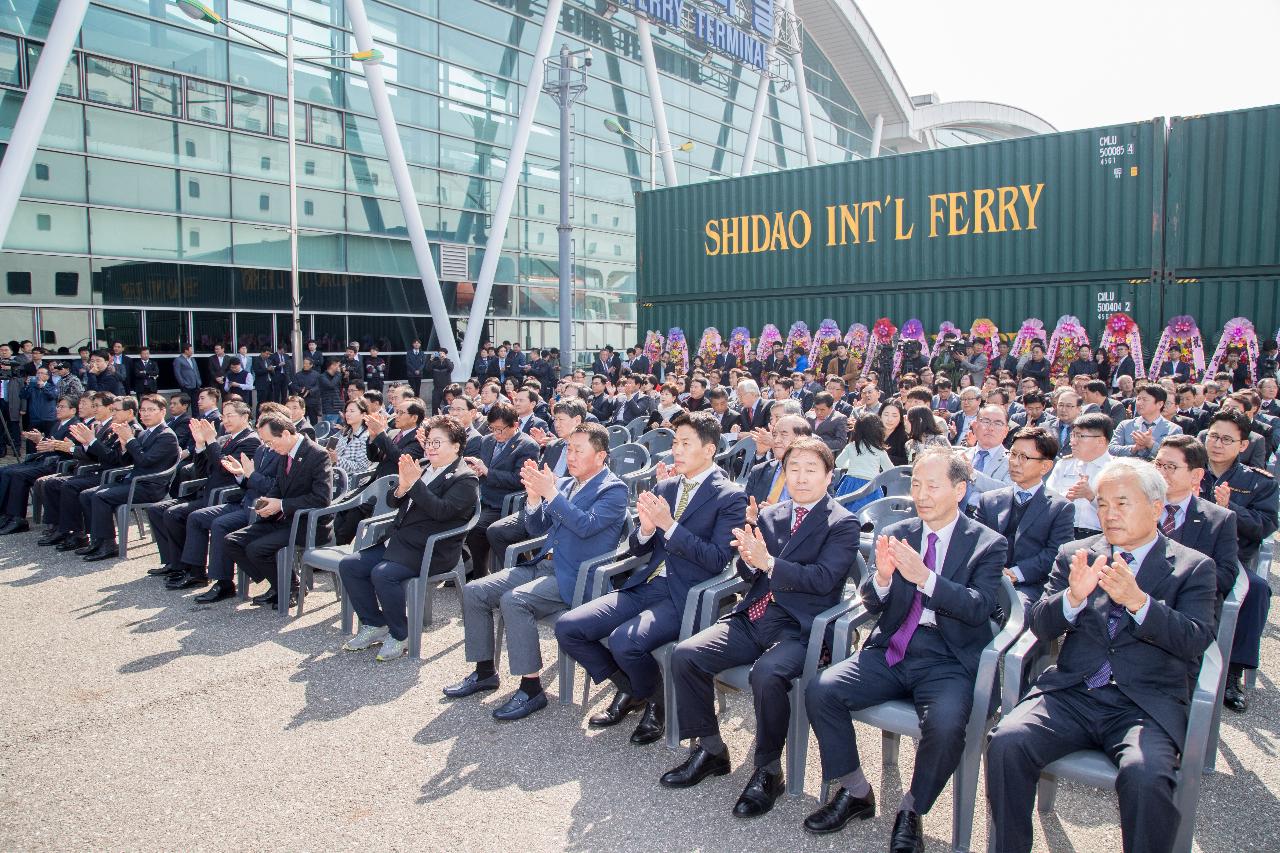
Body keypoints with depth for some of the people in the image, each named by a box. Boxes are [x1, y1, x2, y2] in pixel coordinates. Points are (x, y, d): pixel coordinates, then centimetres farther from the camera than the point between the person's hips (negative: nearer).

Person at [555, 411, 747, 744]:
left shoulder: (730, 498, -5)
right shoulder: (664, 487, 13)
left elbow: (717, 560, -14)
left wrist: (669, 525, -19)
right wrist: (646, 529, -8)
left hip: (685, 597, -7)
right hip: (644, 587, 7)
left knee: (623, 642, -30)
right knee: (567, 628, -6)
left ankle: (657, 703, 3)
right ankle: (629, 689, 15)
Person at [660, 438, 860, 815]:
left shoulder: (843, 524, 0)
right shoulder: (769, 515, 17)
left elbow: (823, 579, -13)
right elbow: (747, 573, 14)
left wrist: (768, 562, -19)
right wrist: (749, 560, -11)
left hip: (798, 628, -6)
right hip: (752, 617, 6)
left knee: (767, 674, -35)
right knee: (684, 655, -13)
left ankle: (768, 771, -11)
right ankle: (710, 749, 6)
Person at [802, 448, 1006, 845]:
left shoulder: (987, 543, 2)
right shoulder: (896, 534, 10)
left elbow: (979, 607, -13)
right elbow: (872, 603, 8)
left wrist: (924, 577, -27)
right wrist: (882, 577, -16)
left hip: (947, 661, -3)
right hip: (891, 652, 4)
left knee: (945, 725, -32)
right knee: (820, 691, -17)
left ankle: (911, 812, -2)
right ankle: (856, 793, 5)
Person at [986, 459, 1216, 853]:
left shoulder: (1193, 567, 9)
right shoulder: (1074, 555, 13)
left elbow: (1196, 640, -6)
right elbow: (1041, 627, 5)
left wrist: (1137, 601, -23)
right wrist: (1073, 596, -16)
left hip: (1145, 705, -2)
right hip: (1070, 694, 2)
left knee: (1145, 776, -32)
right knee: (1006, 743, -24)